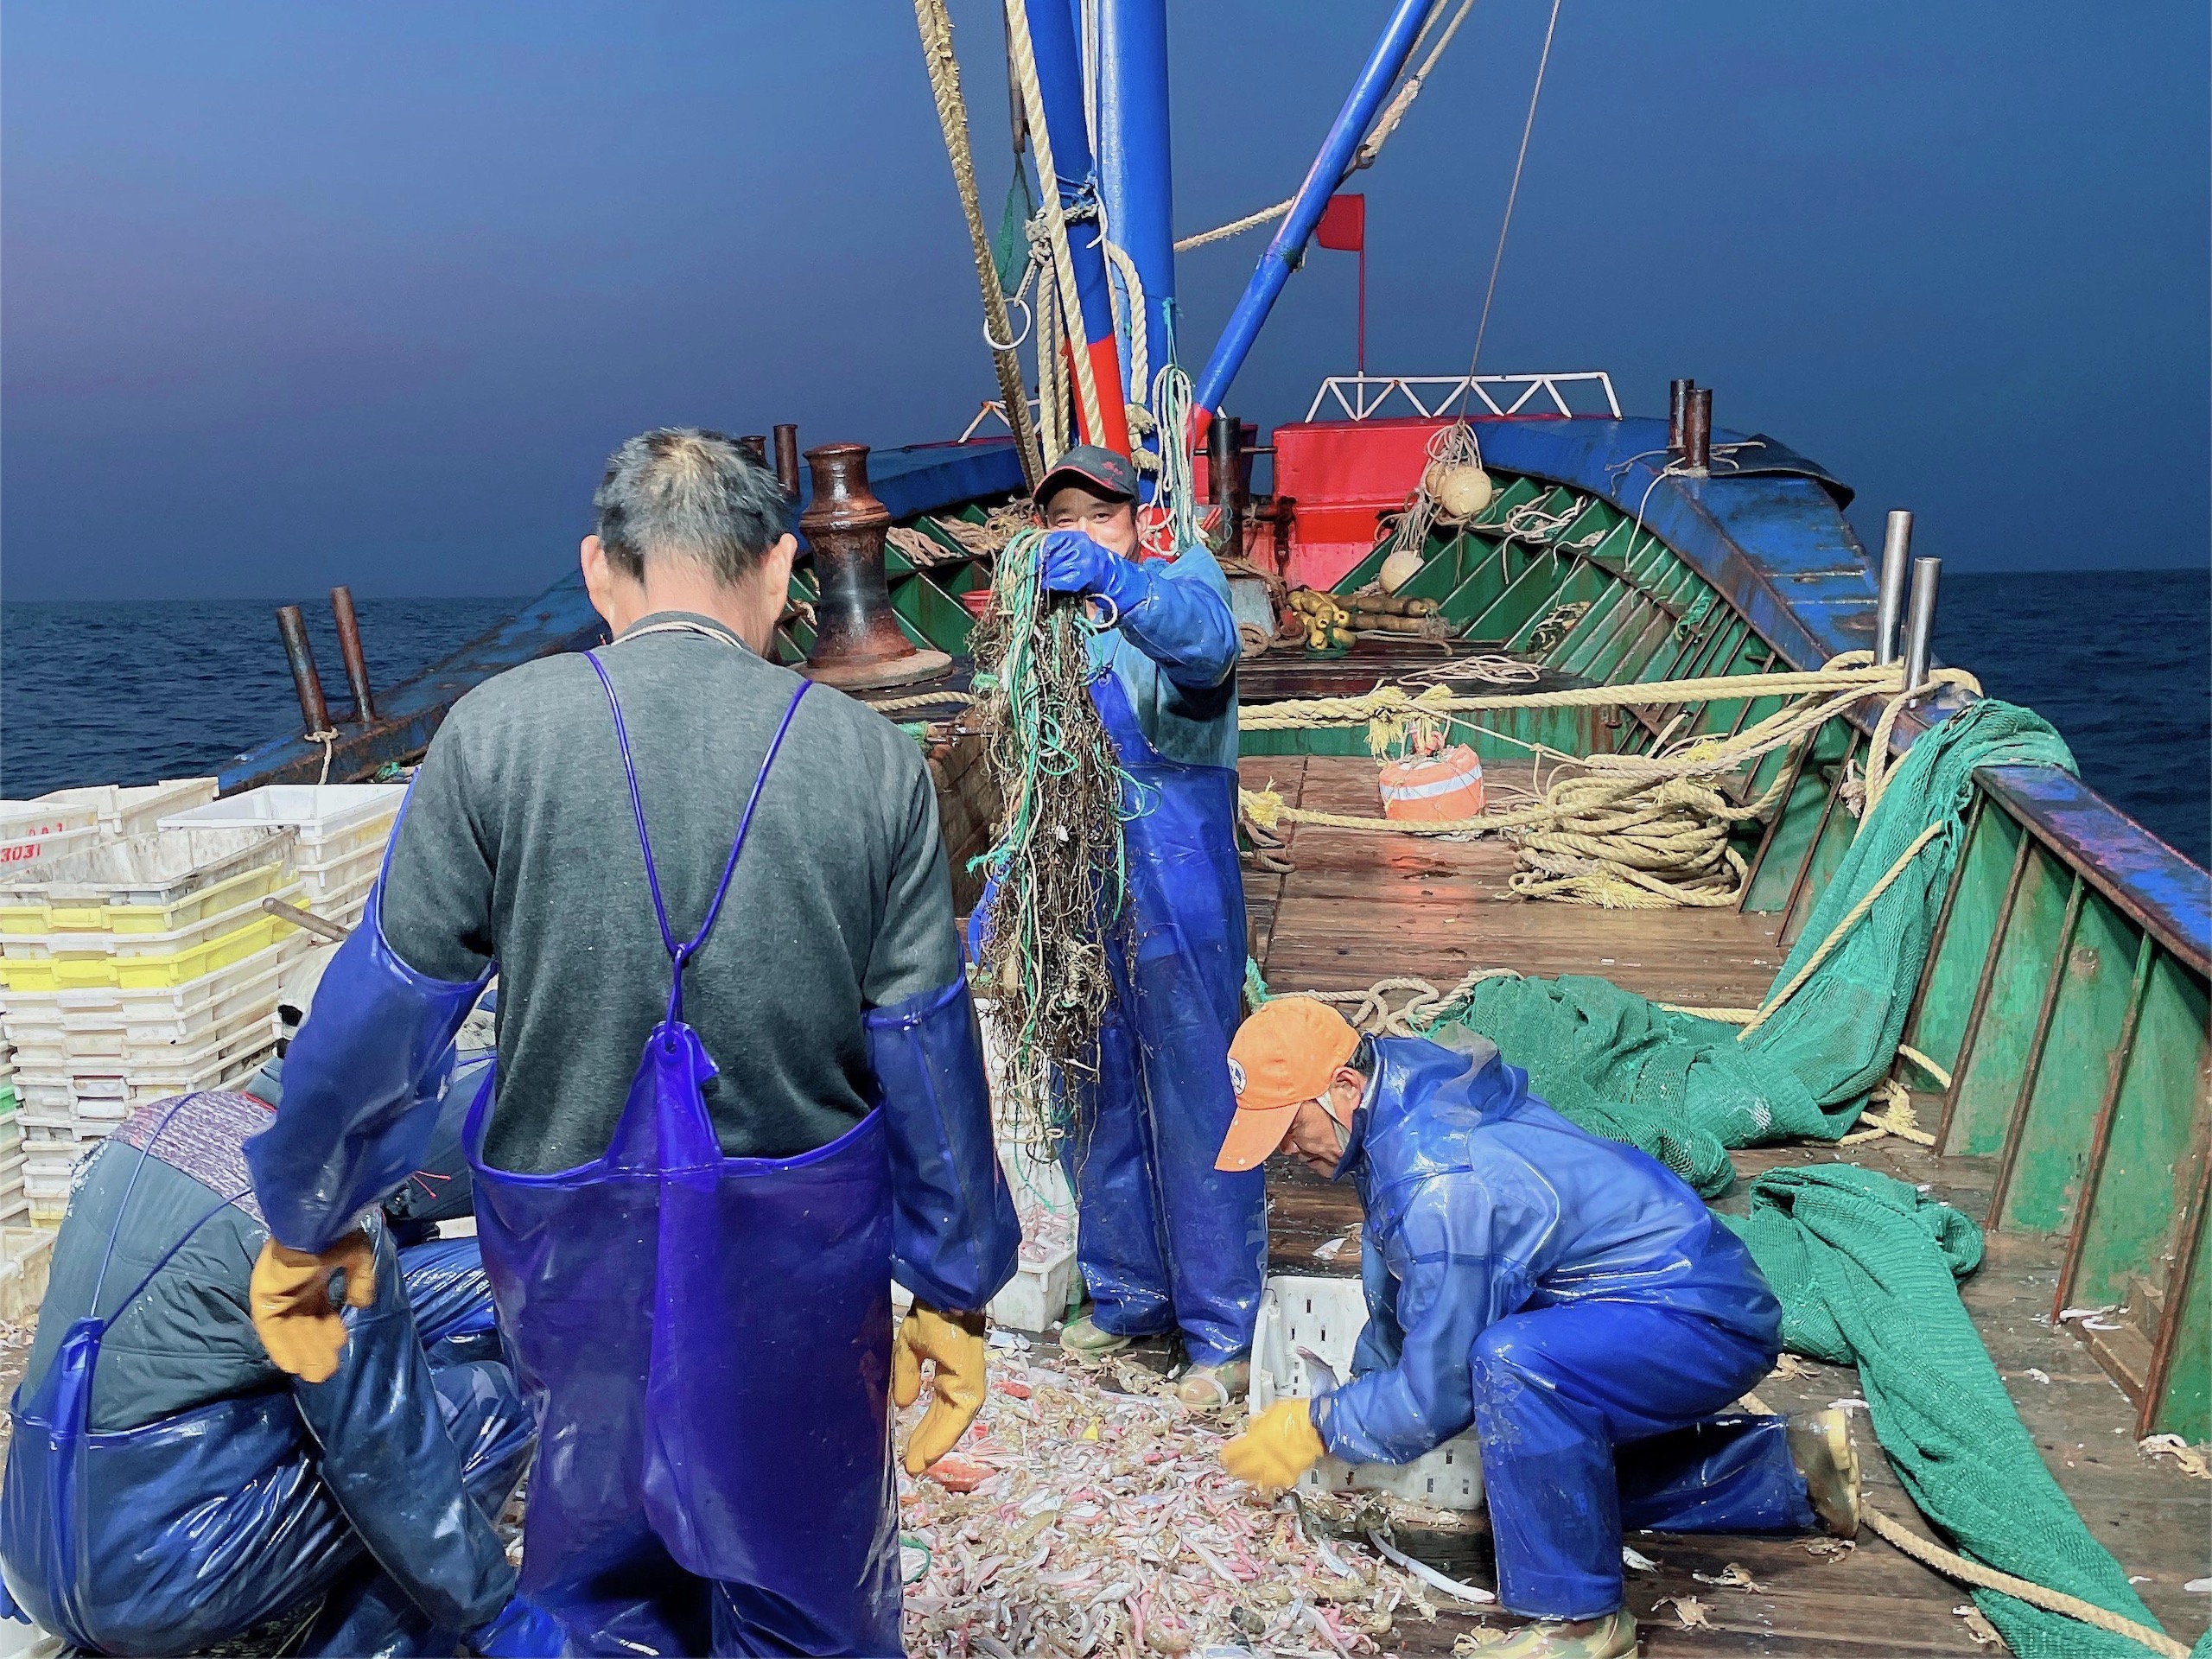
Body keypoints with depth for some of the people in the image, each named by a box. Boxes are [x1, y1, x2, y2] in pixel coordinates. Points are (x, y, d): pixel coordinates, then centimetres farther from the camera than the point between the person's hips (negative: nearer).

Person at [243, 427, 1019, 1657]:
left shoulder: (497, 730, -11)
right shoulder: (875, 760, -10)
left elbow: (380, 1012, -6)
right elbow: (930, 1058, -7)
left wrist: (308, 1226, 10)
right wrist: (955, 1290, 3)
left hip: (576, 1242, 1)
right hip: (803, 1244, 0)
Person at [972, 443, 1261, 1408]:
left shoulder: (1181, 577, -4)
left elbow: (1207, 641, -31)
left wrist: (1113, 577, -48)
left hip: (1175, 898, -6)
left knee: (1195, 1104, 2)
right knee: (1096, 1102, 15)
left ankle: (1222, 1329, 17)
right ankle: (1130, 1295, 33)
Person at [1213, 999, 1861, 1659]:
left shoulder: (1440, 1185, -32)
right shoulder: (1399, 1080, -5)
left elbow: (1436, 1395, -23)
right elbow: (1391, 1264, 12)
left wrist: (1316, 1426, -9)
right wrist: (1365, 1379, 17)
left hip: (1707, 1315, -10)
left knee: (1512, 1364, -35)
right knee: (1562, 1471, 26)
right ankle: (1791, 1465, 31)